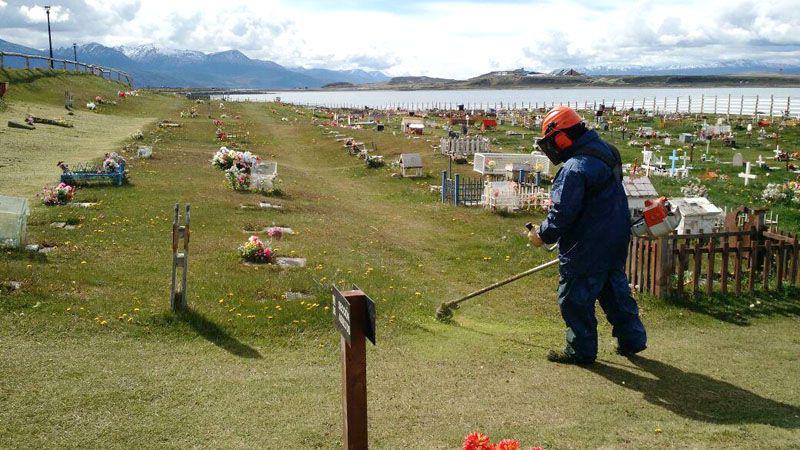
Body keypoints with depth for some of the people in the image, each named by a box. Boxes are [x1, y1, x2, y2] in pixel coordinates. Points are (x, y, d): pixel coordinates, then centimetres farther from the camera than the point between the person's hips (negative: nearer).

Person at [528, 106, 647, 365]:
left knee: (575, 299, 4)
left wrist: (542, 235, -8)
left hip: (587, 249, -10)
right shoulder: (605, 151, 8)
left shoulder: (575, 168, -24)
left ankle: (581, 350, 16)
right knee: (614, 289, 22)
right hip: (615, 241, 10)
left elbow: (562, 213, -23)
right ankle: (631, 339, 32)